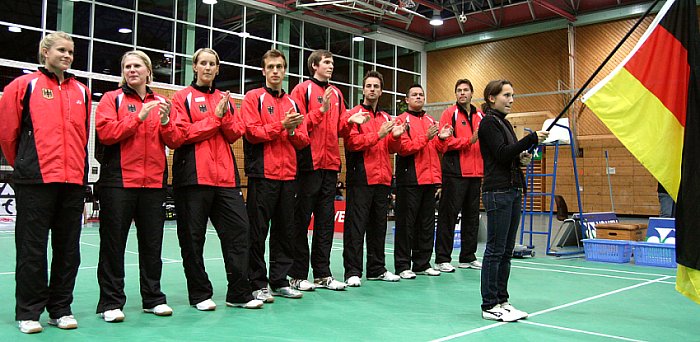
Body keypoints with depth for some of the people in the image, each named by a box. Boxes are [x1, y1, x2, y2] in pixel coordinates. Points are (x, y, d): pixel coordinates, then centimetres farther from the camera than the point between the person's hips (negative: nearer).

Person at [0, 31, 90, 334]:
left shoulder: (81, 91, 15)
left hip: (74, 181, 4)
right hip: (35, 181, -4)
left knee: (68, 248, 8)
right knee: (32, 248, 1)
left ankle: (60, 308, 19)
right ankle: (28, 312, 13)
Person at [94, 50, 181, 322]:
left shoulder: (161, 102, 15)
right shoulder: (112, 98, 5)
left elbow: (174, 141, 7)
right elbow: (105, 133, -10)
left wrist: (165, 121, -11)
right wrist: (139, 117, -15)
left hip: (154, 182, 3)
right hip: (119, 180, -3)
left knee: (152, 243, 8)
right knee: (113, 241, 0)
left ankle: (153, 298, 18)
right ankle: (111, 302, 8)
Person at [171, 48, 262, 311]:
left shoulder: (225, 99, 18)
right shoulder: (183, 97, 5)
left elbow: (236, 133, 9)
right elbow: (184, 133, -8)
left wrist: (225, 116, -8)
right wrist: (215, 117, -8)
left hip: (225, 175, 4)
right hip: (194, 175, -4)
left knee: (238, 228, -1)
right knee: (193, 236, 1)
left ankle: (239, 293, 7)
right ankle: (200, 294, 14)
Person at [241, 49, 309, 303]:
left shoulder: (292, 103, 18)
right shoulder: (254, 98, 3)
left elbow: (303, 141, 13)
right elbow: (252, 132, -10)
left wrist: (293, 130, -7)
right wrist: (282, 125, -15)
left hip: (288, 175, 5)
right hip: (263, 174, -5)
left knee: (285, 230, 9)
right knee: (258, 231, -2)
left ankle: (280, 281, 18)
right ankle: (258, 284, 7)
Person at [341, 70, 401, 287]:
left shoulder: (386, 118, 19)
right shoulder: (354, 114, 0)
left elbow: (390, 147, 17)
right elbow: (352, 142, -13)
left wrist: (394, 137, -3)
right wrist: (379, 134, -17)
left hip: (382, 179, 6)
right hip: (361, 178, -6)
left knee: (379, 224, 12)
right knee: (356, 225, -5)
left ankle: (377, 269, 21)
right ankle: (353, 271, -2)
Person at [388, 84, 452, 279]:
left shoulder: (431, 121, 18)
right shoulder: (402, 120, -1)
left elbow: (437, 149, 18)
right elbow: (404, 148, -13)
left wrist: (441, 138, -2)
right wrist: (426, 137, -18)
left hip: (430, 178, 7)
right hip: (410, 179, -6)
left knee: (427, 223, 10)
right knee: (406, 223, -2)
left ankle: (422, 263, 19)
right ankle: (403, 266, 4)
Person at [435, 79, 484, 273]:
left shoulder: (480, 116, 16)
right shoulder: (449, 114, -1)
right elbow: (446, 142, -11)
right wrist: (469, 140, -18)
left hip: (475, 173, 6)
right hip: (455, 173, -6)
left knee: (472, 215, 11)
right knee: (449, 215, -5)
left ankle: (468, 257, 21)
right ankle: (442, 259, 1)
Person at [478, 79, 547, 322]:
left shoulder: (504, 122, 18)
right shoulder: (488, 123, -8)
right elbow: (502, 154, -18)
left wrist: (522, 158, 3)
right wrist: (532, 139, -20)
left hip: (513, 190, 9)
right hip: (497, 192, -9)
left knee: (506, 250, 11)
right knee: (495, 250, -5)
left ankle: (501, 301, 18)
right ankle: (489, 306, 3)